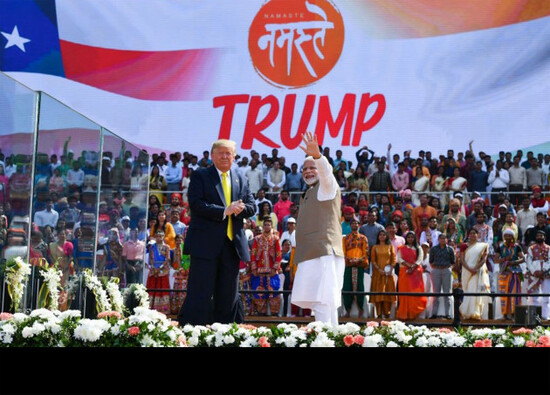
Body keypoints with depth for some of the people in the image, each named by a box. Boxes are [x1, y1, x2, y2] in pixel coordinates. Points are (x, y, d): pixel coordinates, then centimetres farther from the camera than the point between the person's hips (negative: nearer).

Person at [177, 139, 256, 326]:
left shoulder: (240, 180, 17)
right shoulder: (200, 176, 2)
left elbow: (252, 206, 11)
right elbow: (196, 204, -11)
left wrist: (239, 209, -12)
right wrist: (224, 211, -18)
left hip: (232, 244, 5)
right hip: (206, 244, -5)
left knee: (228, 295, 8)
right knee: (200, 293, -6)